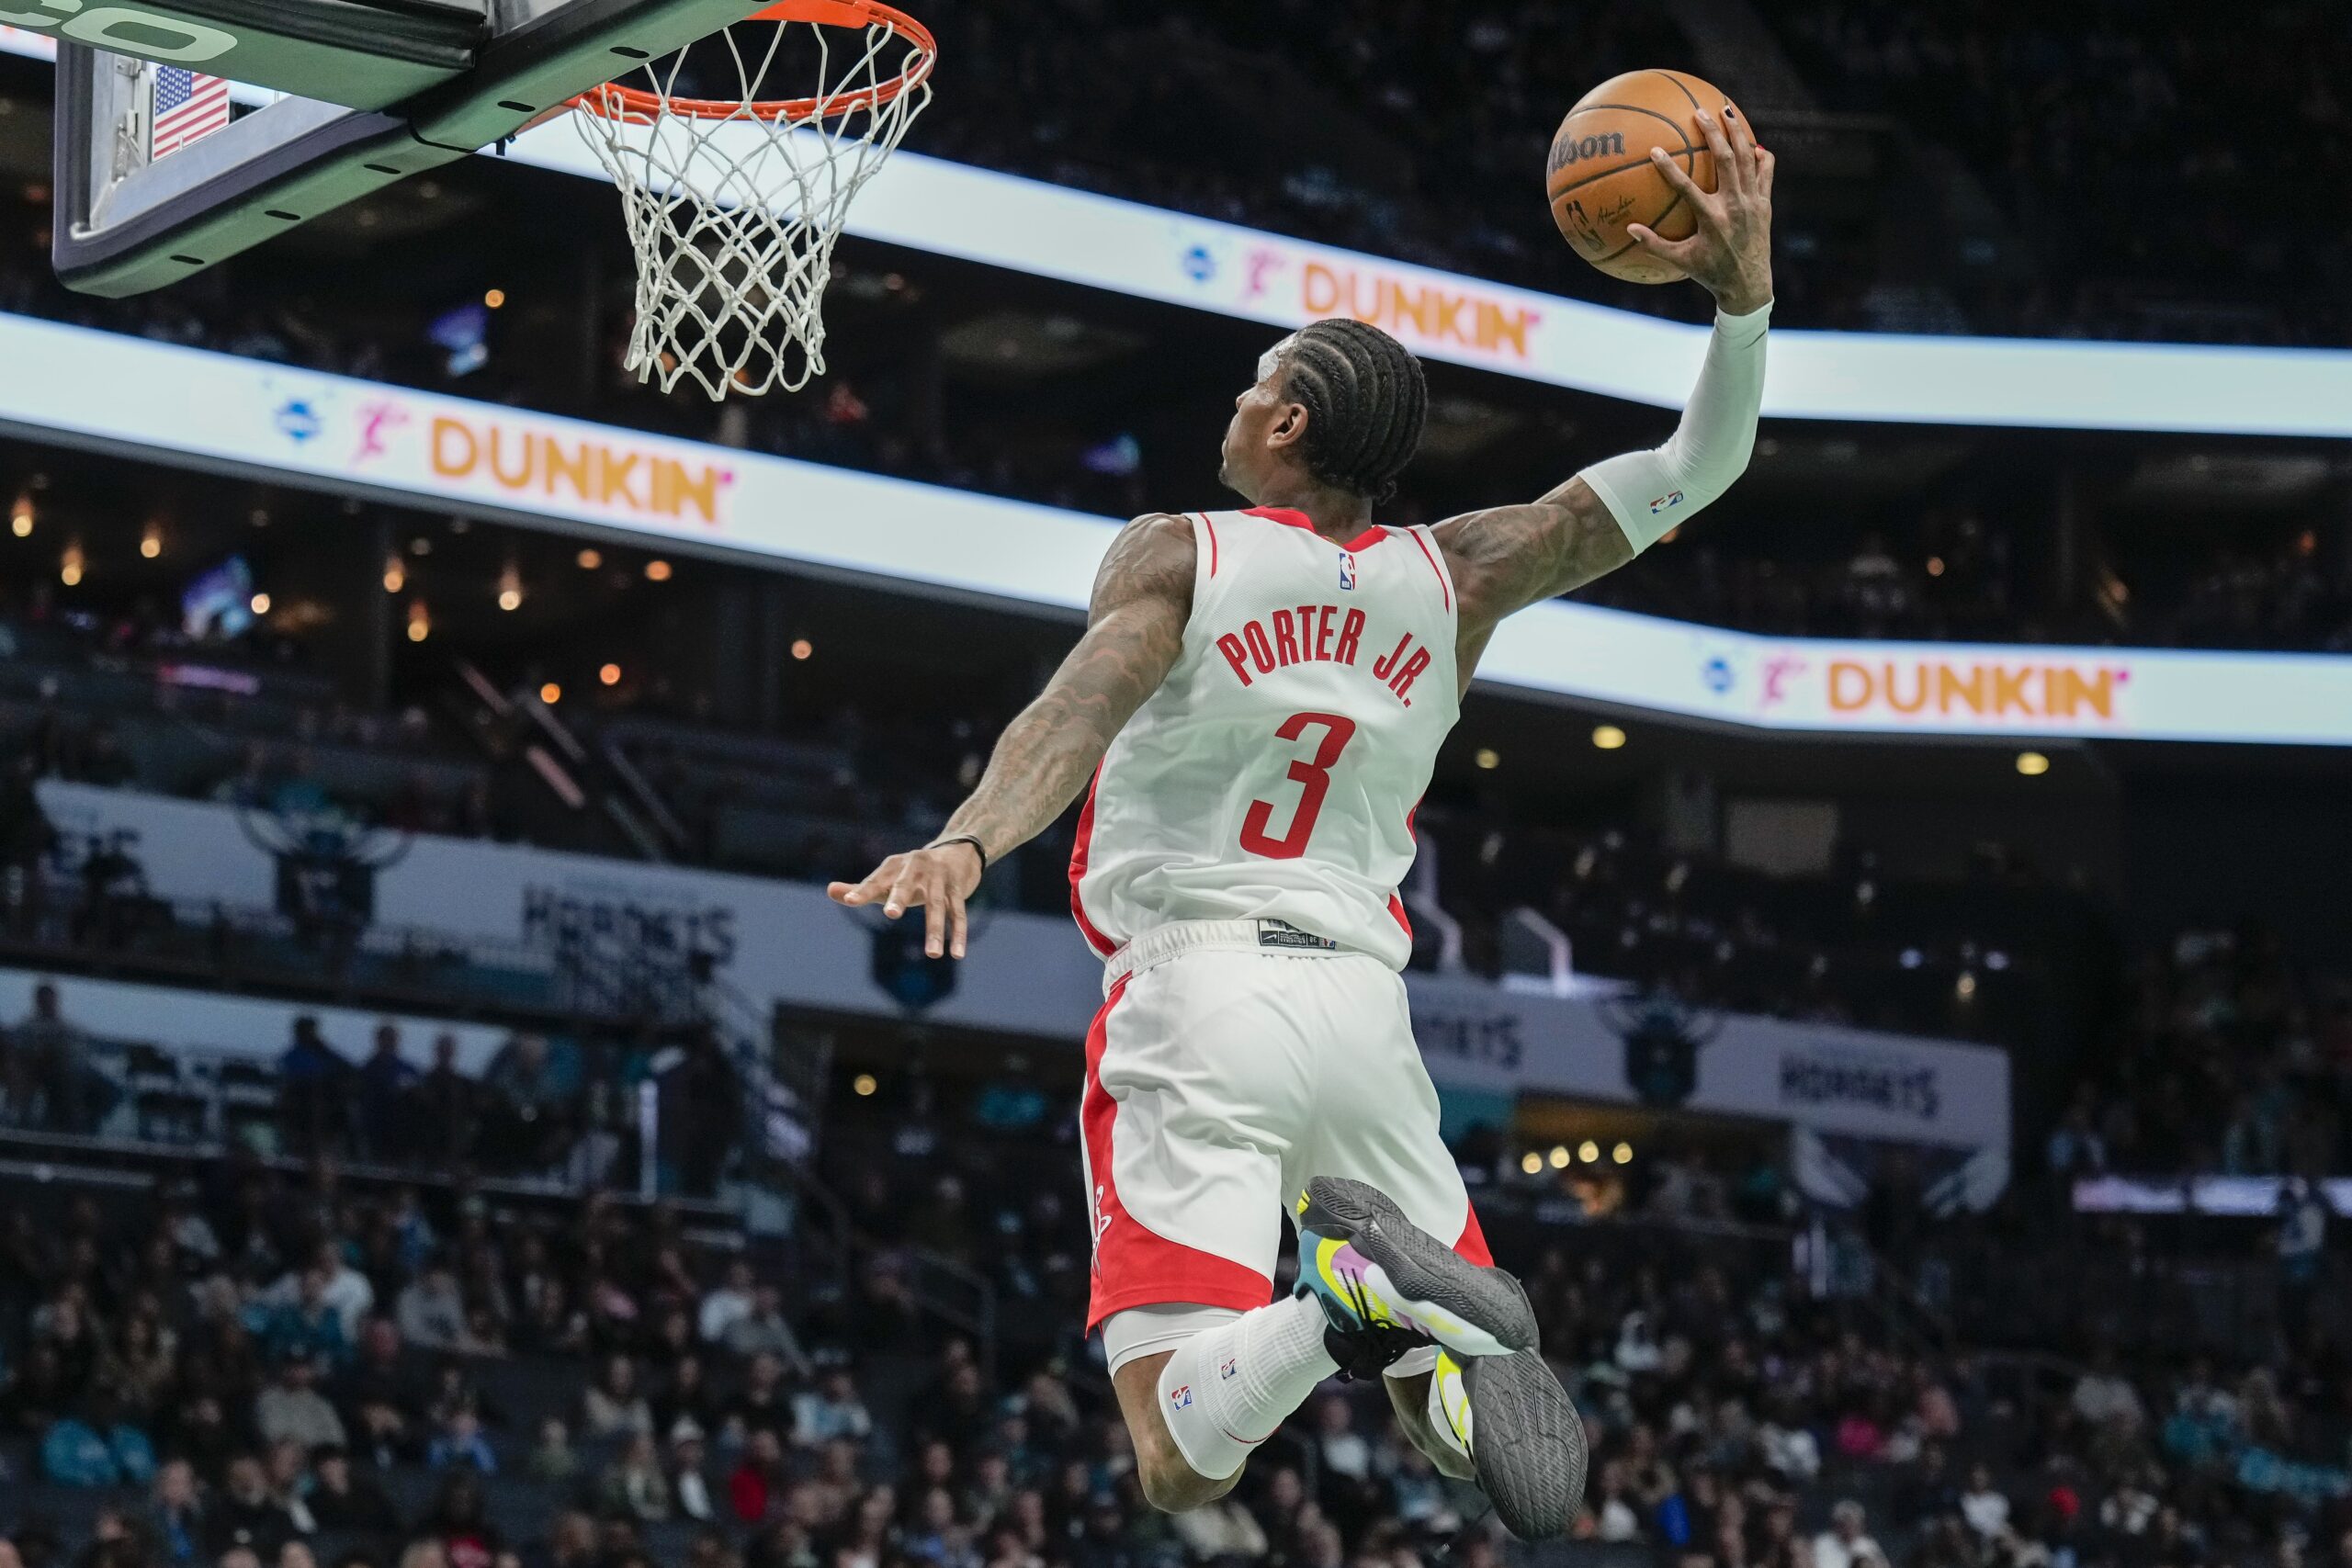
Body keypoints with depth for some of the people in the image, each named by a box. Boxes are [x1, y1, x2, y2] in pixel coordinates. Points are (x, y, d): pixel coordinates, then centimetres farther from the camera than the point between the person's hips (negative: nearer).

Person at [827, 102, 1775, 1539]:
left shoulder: (1176, 555, 2)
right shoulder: (1455, 578, 11)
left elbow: (1080, 707, -18)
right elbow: (1701, 470, 15)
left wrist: (965, 842, -33)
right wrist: (1745, 290, 5)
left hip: (1194, 992, -3)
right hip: (1365, 1005, 3)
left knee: (1180, 1471, -10)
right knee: (1455, 1422, 14)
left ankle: (1347, 1304, -40)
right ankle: (1447, 1341, -24)